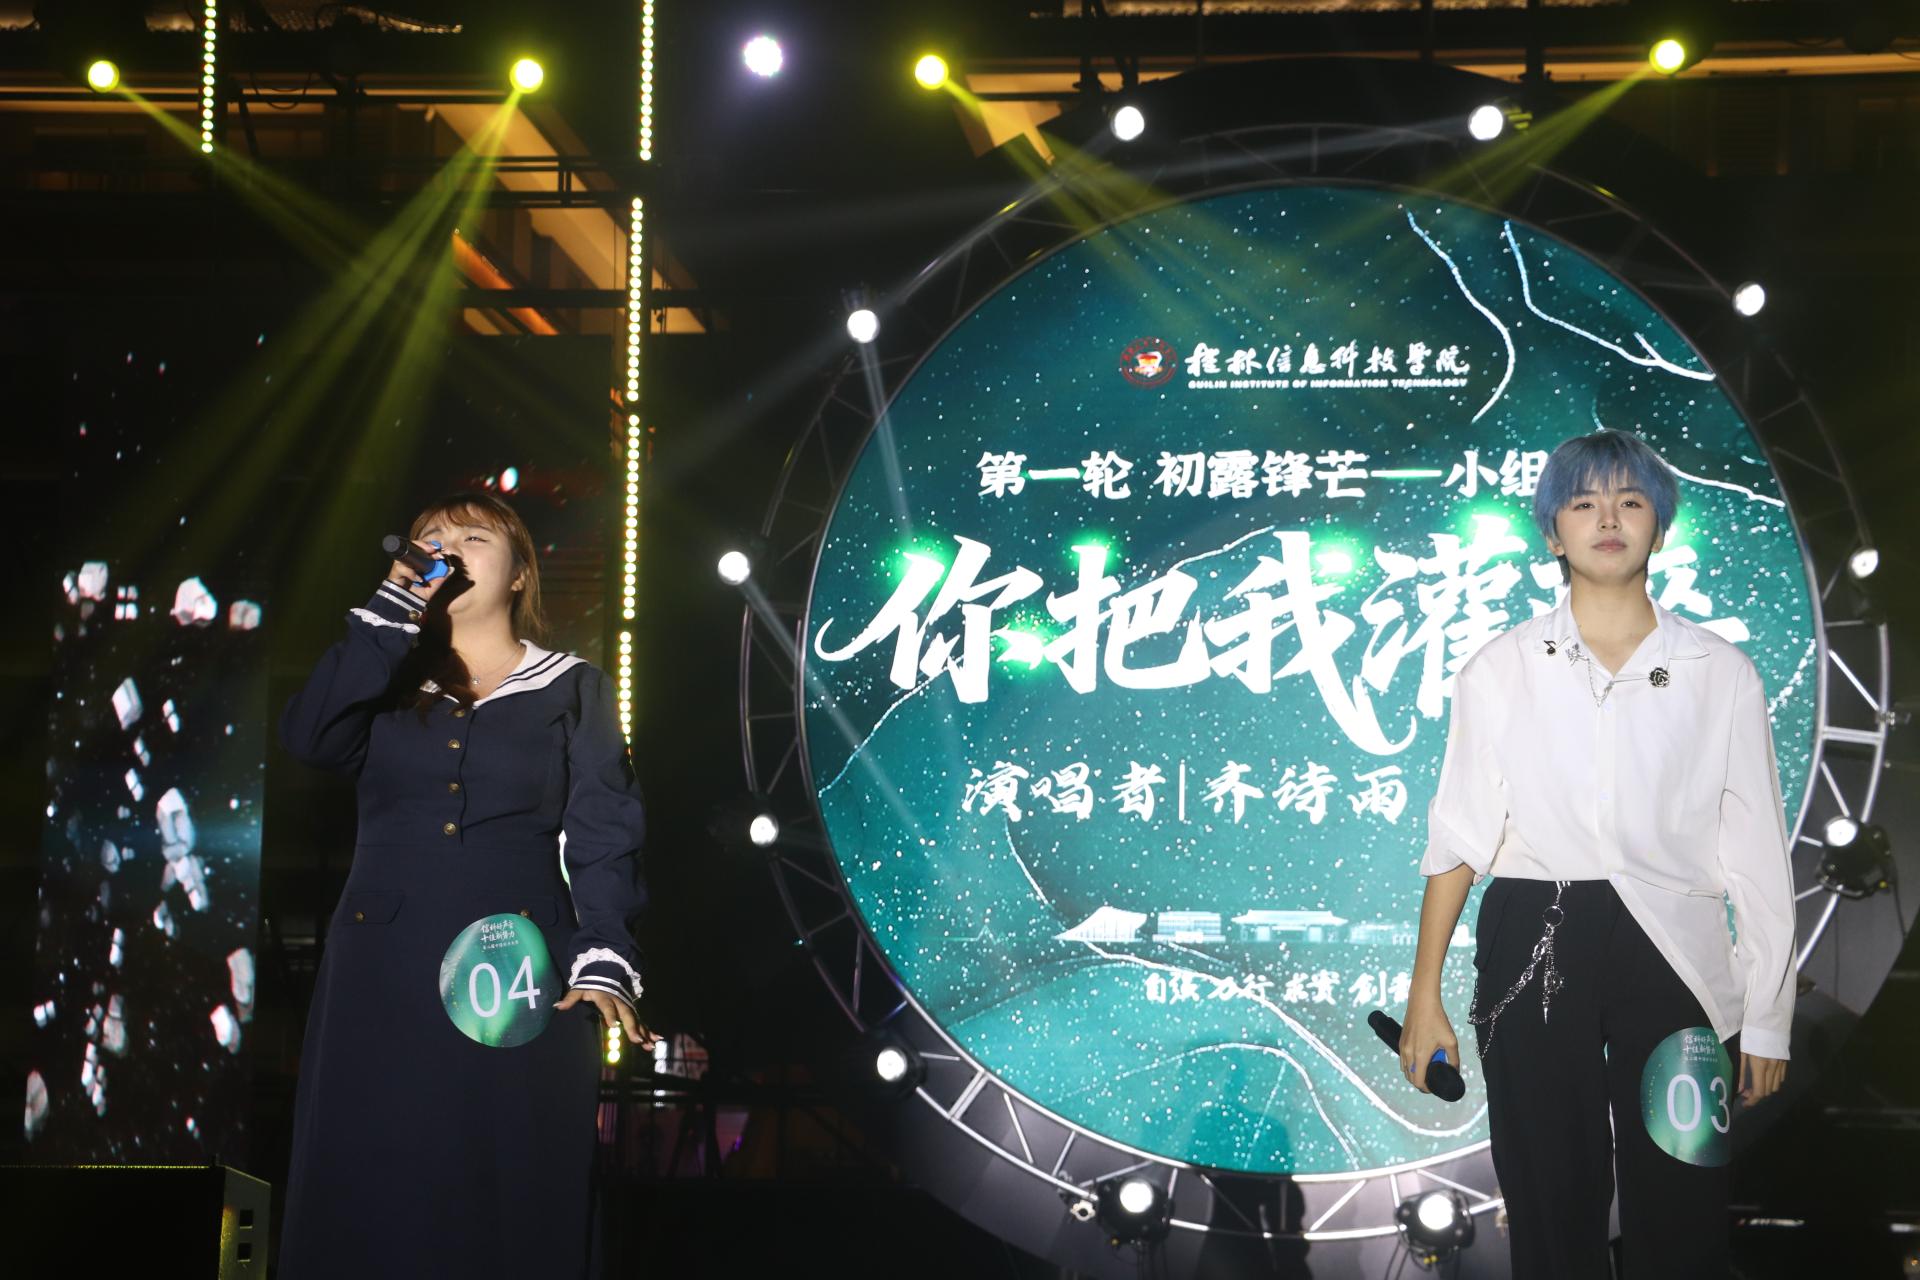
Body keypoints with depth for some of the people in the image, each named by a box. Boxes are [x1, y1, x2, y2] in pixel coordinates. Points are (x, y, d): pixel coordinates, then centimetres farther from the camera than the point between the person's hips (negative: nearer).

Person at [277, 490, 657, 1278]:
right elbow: (308, 738, -6)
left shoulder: (574, 690, 10)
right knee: (373, 1197, 0)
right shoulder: (384, 681, 15)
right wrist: (391, 613, -6)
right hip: (383, 975, 2)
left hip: (517, 975, -2)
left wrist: (604, 961, -14)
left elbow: (602, 835, 0)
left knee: (505, 1197, -1)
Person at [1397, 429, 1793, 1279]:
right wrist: (1425, 995, 1)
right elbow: (1457, 838, 4)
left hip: (1672, 954, 0)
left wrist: (1768, 1019, 2)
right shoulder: (1502, 669, 3)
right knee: (1551, 1207, 8)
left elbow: (1757, 855, 3)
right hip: (1533, 950, 0)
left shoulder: (1721, 675, 2)